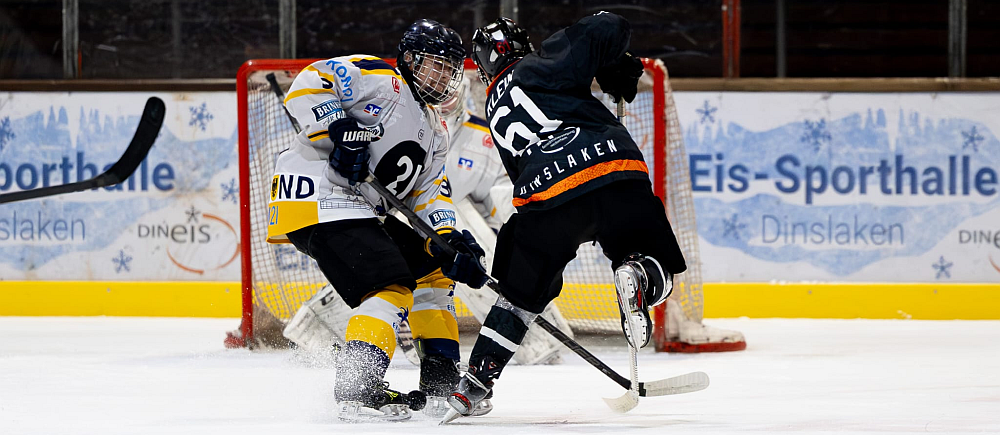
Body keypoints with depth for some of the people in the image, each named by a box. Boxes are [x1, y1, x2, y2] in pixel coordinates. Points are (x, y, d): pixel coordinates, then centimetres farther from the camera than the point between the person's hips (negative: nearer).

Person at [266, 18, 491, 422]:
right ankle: (358, 390, -29)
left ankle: (441, 380, 20)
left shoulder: (433, 132, 23)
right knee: (392, 286, -21)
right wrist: (339, 131, -28)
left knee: (432, 268, 17)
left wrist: (450, 242, -4)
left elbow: (430, 194, 14)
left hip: (364, 211, 10)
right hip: (319, 196, -10)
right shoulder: (378, 78, -4)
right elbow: (308, 85, -16)